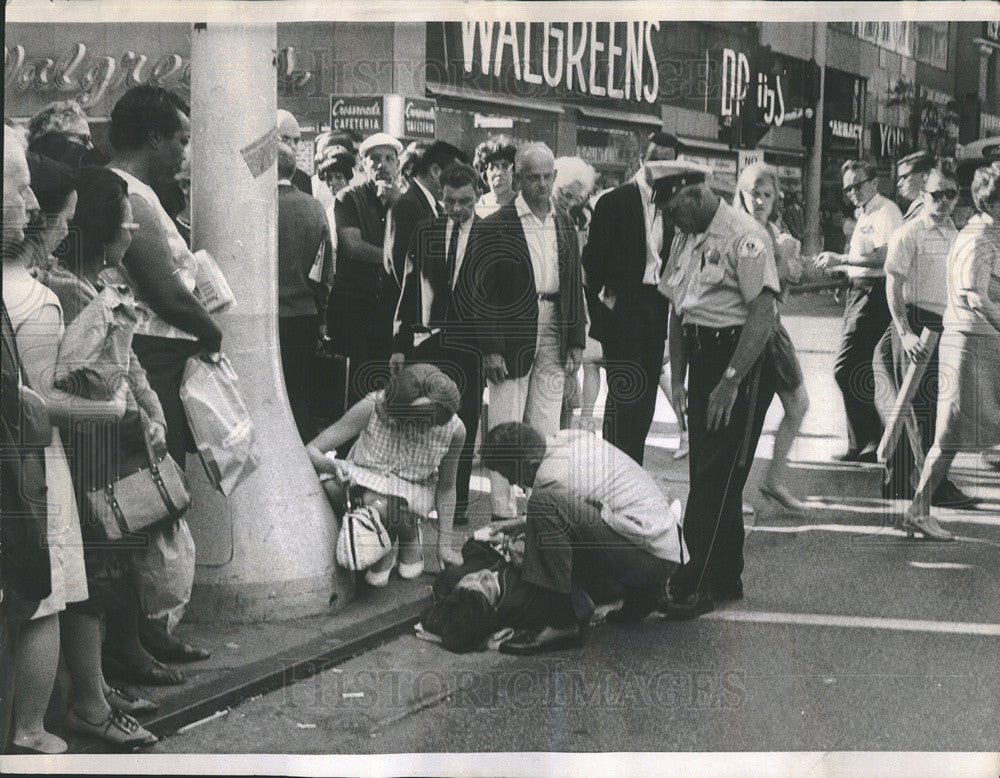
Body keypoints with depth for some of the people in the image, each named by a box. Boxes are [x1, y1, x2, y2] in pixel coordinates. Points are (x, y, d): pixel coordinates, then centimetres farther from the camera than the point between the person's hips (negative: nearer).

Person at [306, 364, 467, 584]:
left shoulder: (454, 429, -22)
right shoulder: (373, 407, -28)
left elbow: (446, 487, -3)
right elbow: (311, 450, -23)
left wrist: (444, 544, -1)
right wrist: (332, 465, -46)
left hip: (411, 491, -1)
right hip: (363, 480, 1)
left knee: (377, 502, -38)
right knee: (330, 485, -35)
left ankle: (409, 534, 2)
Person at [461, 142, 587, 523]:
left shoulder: (565, 226, 12)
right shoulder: (495, 227, -5)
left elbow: (574, 287, 16)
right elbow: (480, 291, -7)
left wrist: (576, 342, 10)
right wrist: (490, 348, -11)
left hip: (553, 340, 5)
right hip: (512, 337, -5)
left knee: (545, 431, 7)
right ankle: (504, 513, 5)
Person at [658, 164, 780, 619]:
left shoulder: (743, 236, -14)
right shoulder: (685, 240, 13)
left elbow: (762, 312, -20)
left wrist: (731, 381, -21)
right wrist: (677, 378, 10)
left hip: (743, 362, -8)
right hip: (701, 359, 8)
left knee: (718, 476, -8)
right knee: (706, 474, 10)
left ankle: (696, 584, -6)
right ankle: (726, 580, 19)